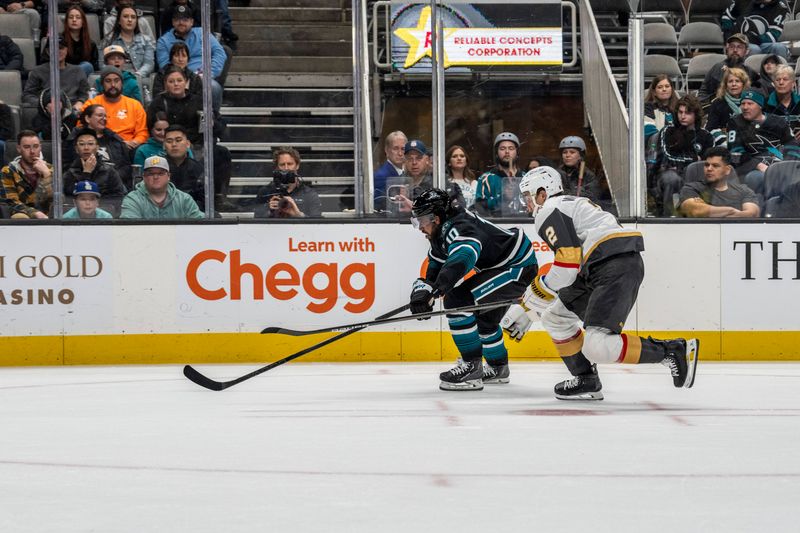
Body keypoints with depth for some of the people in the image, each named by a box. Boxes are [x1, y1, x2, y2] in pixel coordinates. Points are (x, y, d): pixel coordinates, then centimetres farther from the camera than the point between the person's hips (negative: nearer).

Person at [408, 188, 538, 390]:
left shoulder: (459, 228, -28)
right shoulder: (443, 231, 6)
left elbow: (462, 259, -48)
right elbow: (435, 266, 11)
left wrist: (433, 289, -57)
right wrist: (422, 287, -9)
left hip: (519, 267, -11)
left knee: (457, 299, -20)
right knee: (485, 317, 29)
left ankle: (471, 366, -16)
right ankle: (498, 368, 50)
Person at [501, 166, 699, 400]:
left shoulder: (549, 211, 0)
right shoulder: (571, 205, 31)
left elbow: (567, 263, -14)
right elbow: (566, 270, 33)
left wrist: (528, 305, -6)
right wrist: (526, 311, 33)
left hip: (616, 268, -10)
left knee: (596, 347, -18)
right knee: (555, 317, 17)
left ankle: (674, 352, -13)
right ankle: (586, 381, 14)